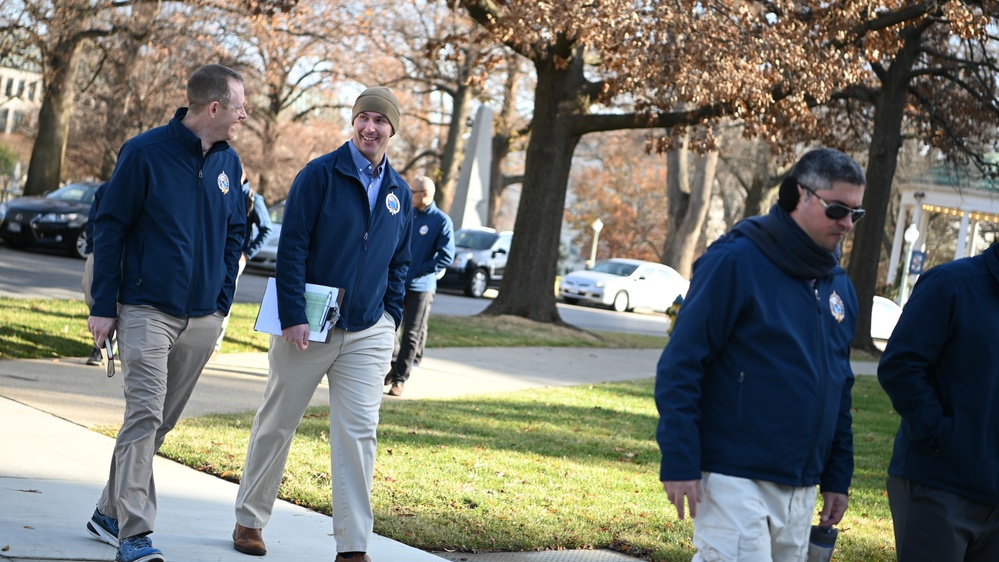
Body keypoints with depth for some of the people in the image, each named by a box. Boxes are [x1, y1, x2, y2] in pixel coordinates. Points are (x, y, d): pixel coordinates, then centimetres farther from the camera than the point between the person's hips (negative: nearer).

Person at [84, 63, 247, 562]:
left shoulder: (228, 163, 8)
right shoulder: (145, 153, -8)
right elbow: (109, 229, -5)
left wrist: (222, 302, 11)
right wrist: (103, 306, -7)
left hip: (202, 320, 6)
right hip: (147, 311, -6)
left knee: (159, 421, 12)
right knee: (145, 415, -14)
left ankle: (111, 512, 26)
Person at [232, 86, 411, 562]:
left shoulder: (399, 193, 9)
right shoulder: (320, 174, -6)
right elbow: (292, 246, -10)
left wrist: (392, 317, 8)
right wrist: (293, 316, -16)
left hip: (368, 334, 3)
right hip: (307, 327, -3)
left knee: (358, 433, -4)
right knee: (277, 424, 8)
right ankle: (249, 520, 25)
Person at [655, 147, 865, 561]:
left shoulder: (839, 285, 12)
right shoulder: (737, 261, -10)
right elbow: (680, 365, -12)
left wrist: (837, 478, 17)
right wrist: (679, 462, -16)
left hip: (801, 490, 7)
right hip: (735, 478, -7)